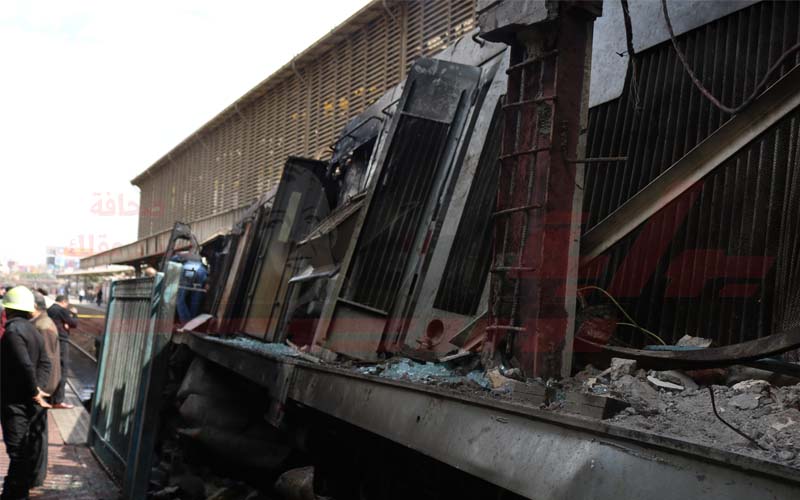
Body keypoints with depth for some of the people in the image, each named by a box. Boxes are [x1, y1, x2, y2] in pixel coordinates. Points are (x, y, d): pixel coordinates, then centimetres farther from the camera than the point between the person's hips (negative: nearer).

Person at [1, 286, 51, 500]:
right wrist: (38, 388, -5)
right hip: (30, 402, 8)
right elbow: (45, 363, 8)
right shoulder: (32, 330, 12)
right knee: (29, 452, 14)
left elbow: (26, 366, -24)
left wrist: (34, 392, -14)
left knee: (17, 453, -4)